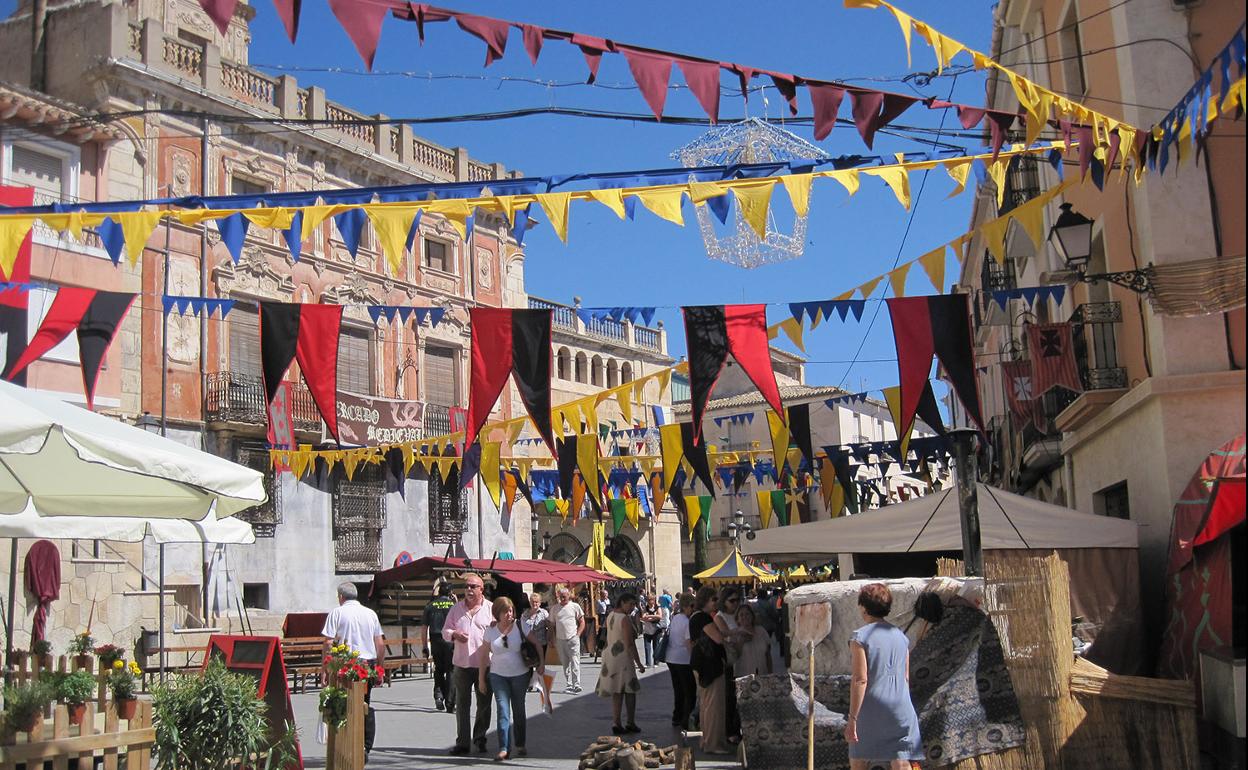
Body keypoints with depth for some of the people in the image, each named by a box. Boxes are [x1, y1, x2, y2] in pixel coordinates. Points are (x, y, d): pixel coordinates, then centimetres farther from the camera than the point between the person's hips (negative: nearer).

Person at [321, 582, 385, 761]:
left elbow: (328, 642, -6)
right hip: (369, 663, 4)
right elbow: (380, 644, 11)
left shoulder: (336, 613, 0)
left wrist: (324, 668, -1)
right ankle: (366, 749, 8)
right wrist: (380, 667, 19)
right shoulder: (370, 613, 11)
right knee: (366, 707, 10)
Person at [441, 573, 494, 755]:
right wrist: (454, 634, -9)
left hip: (484, 664, -2)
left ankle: (479, 739, 21)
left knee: (484, 704, 7)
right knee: (462, 704, 6)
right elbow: (445, 631, 12)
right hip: (462, 663, 2)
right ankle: (462, 742, 13)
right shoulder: (456, 609, 9)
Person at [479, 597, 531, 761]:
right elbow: (484, 655, 3)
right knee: (503, 711, -9)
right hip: (498, 675, 0)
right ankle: (504, 749, -9)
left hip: (520, 675, 0)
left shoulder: (520, 626, -7)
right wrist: (481, 679, 3)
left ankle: (520, 745, 27)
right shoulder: (491, 631, -3)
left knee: (518, 710, 12)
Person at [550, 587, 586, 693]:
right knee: (565, 664, 8)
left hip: (573, 639, -4)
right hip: (560, 640, 4)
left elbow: (582, 623, 4)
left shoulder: (575, 606, 2)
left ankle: (576, 685, -9)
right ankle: (569, 685, 14)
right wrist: (553, 639, 6)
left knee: (574, 663, -8)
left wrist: (577, 635, -6)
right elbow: (552, 625, 15)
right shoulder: (555, 609, 10)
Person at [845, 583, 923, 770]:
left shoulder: (860, 637, -9)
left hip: (870, 711, -4)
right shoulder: (900, 636, 9)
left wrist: (852, 718, -13)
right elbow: (906, 677, 14)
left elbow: (860, 679, -14)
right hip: (900, 709, 4)